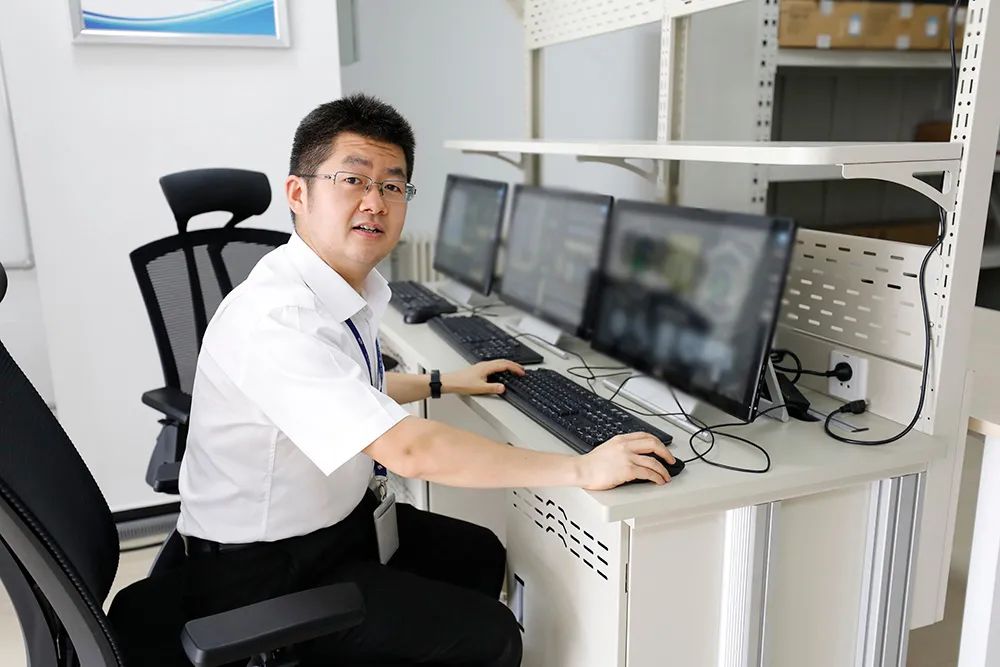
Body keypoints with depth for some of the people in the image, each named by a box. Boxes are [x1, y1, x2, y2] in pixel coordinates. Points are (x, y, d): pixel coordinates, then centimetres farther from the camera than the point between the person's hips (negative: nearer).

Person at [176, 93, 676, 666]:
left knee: (480, 553, 19)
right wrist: (582, 469, -31)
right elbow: (410, 450, -37)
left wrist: (442, 383, 18)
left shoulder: (354, 286, -2)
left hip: (336, 519, 9)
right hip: (263, 573, -9)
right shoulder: (275, 318, -31)